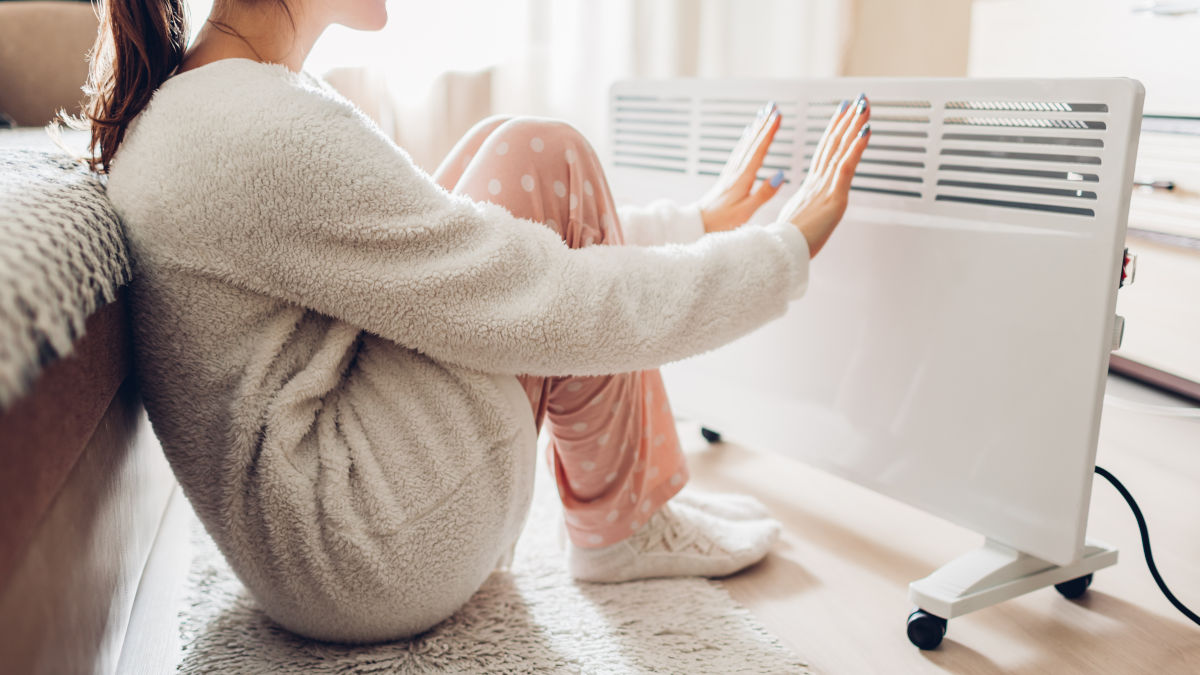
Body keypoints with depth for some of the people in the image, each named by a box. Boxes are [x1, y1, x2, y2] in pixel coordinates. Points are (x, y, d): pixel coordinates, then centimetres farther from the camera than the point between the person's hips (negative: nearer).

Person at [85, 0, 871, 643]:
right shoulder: (261, 134, -23)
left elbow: (445, 228, 15)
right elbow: (554, 310, -22)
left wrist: (690, 225, 17)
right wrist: (788, 249, -7)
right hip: (374, 567, -9)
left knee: (512, 175, 7)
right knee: (541, 163, -10)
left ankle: (631, 507, 10)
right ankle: (621, 526, 4)